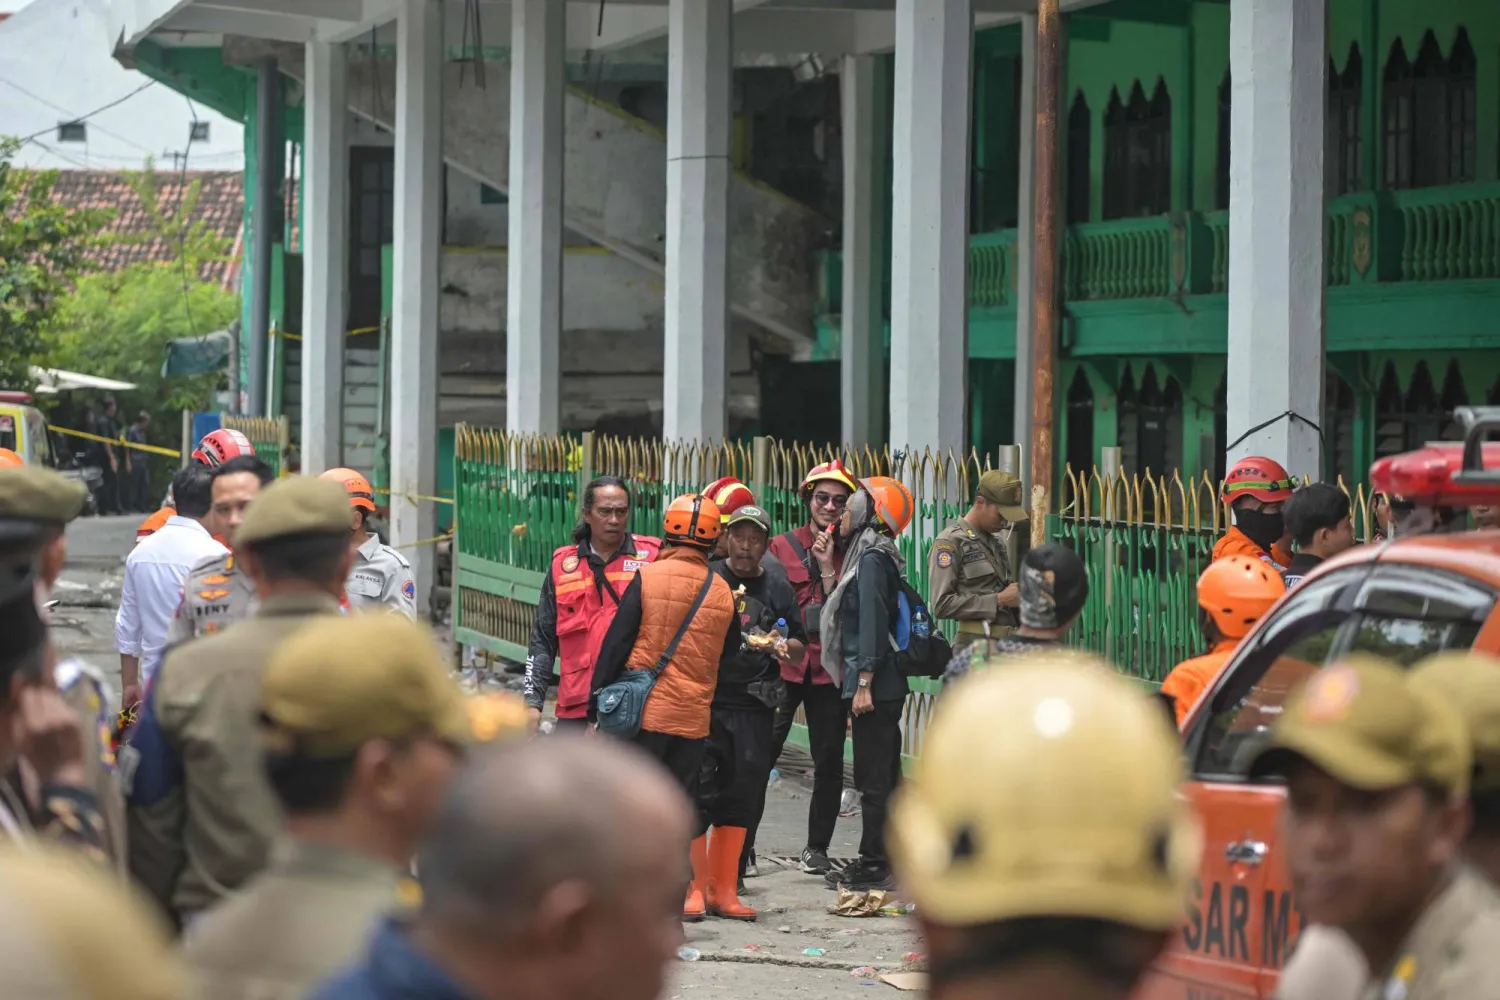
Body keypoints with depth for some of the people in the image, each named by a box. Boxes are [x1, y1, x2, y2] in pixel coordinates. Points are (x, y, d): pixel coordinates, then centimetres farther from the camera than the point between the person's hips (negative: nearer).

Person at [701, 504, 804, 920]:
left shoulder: (778, 589, 14)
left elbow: (799, 645, 19)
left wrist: (785, 647, -4)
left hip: (755, 706, 4)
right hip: (705, 700, -4)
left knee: (742, 799, 5)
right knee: (698, 792, -7)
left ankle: (724, 889, 13)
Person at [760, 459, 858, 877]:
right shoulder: (780, 548, 6)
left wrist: (828, 570, -10)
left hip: (829, 670, 1)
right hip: (782, 667, -1)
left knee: (829, 761, 4)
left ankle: (816, 849, 15)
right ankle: (743, 846, 0)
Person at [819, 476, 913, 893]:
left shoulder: (871, 560, -13)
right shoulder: (867, 556, 17)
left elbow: (873, 622, -20)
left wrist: (864, 683, -22)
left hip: (874, 685, -10)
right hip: (886, 686, 10)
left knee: (873, 779, -6)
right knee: (883, 776, 14)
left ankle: (873, 866, -3)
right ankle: (885, 861, 20)